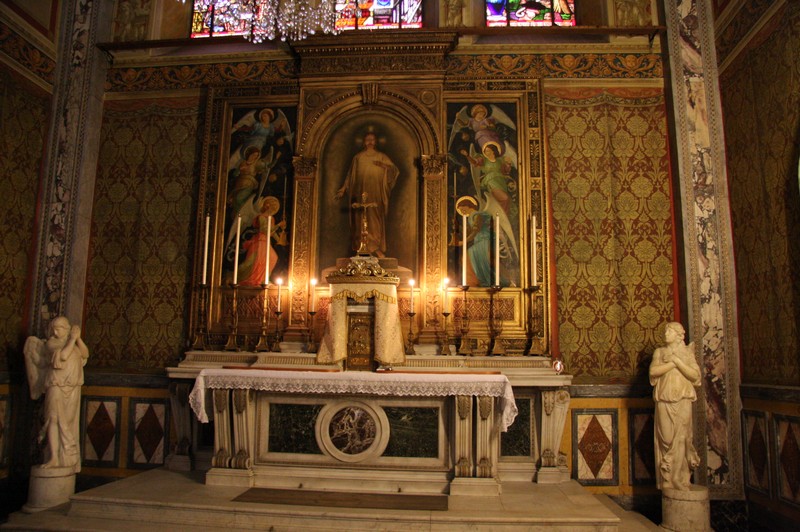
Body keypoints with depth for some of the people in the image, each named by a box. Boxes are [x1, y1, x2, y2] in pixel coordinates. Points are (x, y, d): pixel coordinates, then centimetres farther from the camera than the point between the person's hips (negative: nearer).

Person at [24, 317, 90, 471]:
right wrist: (73, 339, -14)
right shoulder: (51, 342, -1)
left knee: (69, 423, 4)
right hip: (57, 386, -4)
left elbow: (85, 354, -3)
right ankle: (54, 458, -13)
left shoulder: (73, 343, 13)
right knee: (55, 419, -11)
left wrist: (78, 338, -11)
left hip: (73, 388, 4)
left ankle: (67, 458, 8)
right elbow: (63, 355, -18)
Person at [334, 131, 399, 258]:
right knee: (361, 219, -3)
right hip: (361, 194, 0)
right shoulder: (358, 157, 11)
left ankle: (376, 248, -2)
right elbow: (350, 176, 12)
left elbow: (395, 170, 1)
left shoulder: (382, 157, 10)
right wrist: (342, 190, 6)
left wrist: (383, 166, -16)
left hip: (376, 194, 0)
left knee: (375, 218, -4)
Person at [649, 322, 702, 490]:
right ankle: (668, 480, 4)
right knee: (666, 438, -2)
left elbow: (695, 375, -4)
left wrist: (678, 362, -11)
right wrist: (672, 363, -9)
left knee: (681, 438, -4)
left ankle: (680, 479, 6)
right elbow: (653, 371, -5)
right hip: (664, 401, 1)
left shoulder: (687, 352, 9)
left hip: (682, 401, -1)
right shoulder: (659, 352, 11)